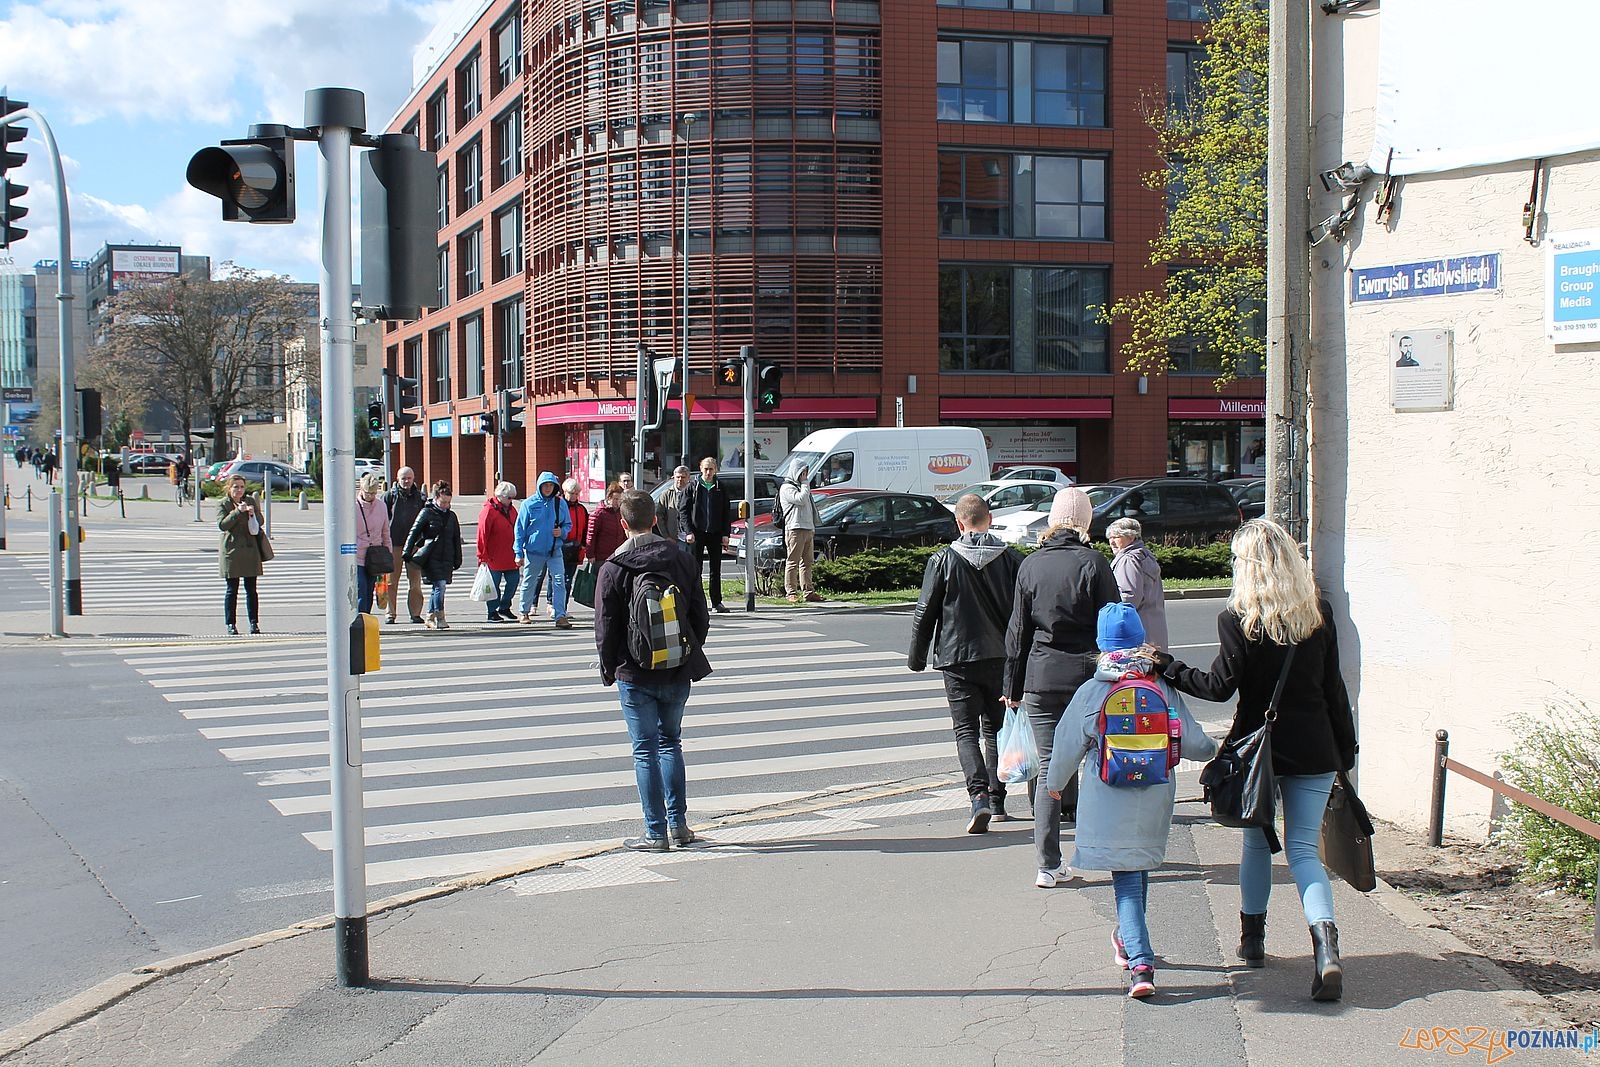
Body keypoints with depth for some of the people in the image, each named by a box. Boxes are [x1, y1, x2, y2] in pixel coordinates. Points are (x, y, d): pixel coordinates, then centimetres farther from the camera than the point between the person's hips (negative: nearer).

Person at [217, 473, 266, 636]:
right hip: (231, 551, -3)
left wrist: (253, 513, -12)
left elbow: (260, 522, 9)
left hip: (250, 550, 3)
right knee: (232, 590, -1)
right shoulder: (223, 504, 0)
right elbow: (222, 524, -13)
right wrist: (238, 511, -22)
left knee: (251, 589, 3)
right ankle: (231, 624, 5)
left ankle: (254, 623, 7)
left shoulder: (251, 501, 10)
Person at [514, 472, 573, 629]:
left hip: (555, 550, 1)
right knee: (529, 583, 12)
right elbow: (520, 529, 0)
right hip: (533, 550, -1)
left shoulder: (561, 503, 3)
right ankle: (525, 612, 32)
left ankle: (560, 616, -11)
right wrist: (518, 552, -3)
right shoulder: (529, 504, -3)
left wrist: (562, 531, -8)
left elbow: (568, 524, 16)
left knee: (559, 582, -11)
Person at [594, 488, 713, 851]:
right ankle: (678, 824, 16)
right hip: (678, 672, 4)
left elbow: (605, 629, -7)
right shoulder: (681, 560, 1)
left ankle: (656, 832, 4)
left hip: (635, 675, -4)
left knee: (645, 750, 3)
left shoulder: (612, 569, -10)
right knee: (671, 741, 18)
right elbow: (701, 617, 6)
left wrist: (609, 670, 7)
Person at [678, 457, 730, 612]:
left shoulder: (721, 489, 9)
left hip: (715, 534, 2)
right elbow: (683, 511, 0)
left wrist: (725, 534, 1)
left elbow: (726, 513, 10)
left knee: (716, 570, 5)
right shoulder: (692, 487, 2)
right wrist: (689, 532, -10)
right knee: (695, 569, -1)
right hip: (697, 534, -2)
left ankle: (716, 602, 10)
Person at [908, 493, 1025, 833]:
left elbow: (925, 613, -2)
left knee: (966, 730, 0)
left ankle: (979, 796, -19)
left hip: (958, 659, -3)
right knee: (995, 729, 16)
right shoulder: (1012, 558, 0)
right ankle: (997, 799, 20)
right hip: (1001, 658, 3)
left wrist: (917, 657, 9)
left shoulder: (943, 560, -6)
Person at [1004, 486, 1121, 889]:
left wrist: (1014, 688, 15)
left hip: (1041, 678, 2)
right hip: (1087, 674, -2)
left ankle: (1049, 865, 2)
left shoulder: (1030, 565, 4)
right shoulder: (1093, 562, -5)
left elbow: (1017, 631, 8)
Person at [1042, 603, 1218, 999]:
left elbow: (1067, 747, -1)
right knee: (1141, 869, 22)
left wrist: (1054, 784, 18)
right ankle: (1130, 940, 42)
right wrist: (1213, 751, 24)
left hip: (1110, 805, -3)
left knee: (1126, 880, 0)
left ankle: (1140, 963, -14)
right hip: (1155, 802, 3)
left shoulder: (1091, 692, -9)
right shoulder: (1163, 688, -3)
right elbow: (1193, 743, -1)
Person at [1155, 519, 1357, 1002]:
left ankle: (1253, 939, 29)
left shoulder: (1237, 619, -11)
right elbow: (1333, 686, 4)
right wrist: (1345, 750, 11)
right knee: (1303, 849, 4)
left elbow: (1220, 686, -12)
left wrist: (1169, 670, 1)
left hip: (1258, 745, -2)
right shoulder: (1319, 613, 0)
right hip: (1314, 750, 2)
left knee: (1257, 843, 17)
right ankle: (1325, 942, -18)